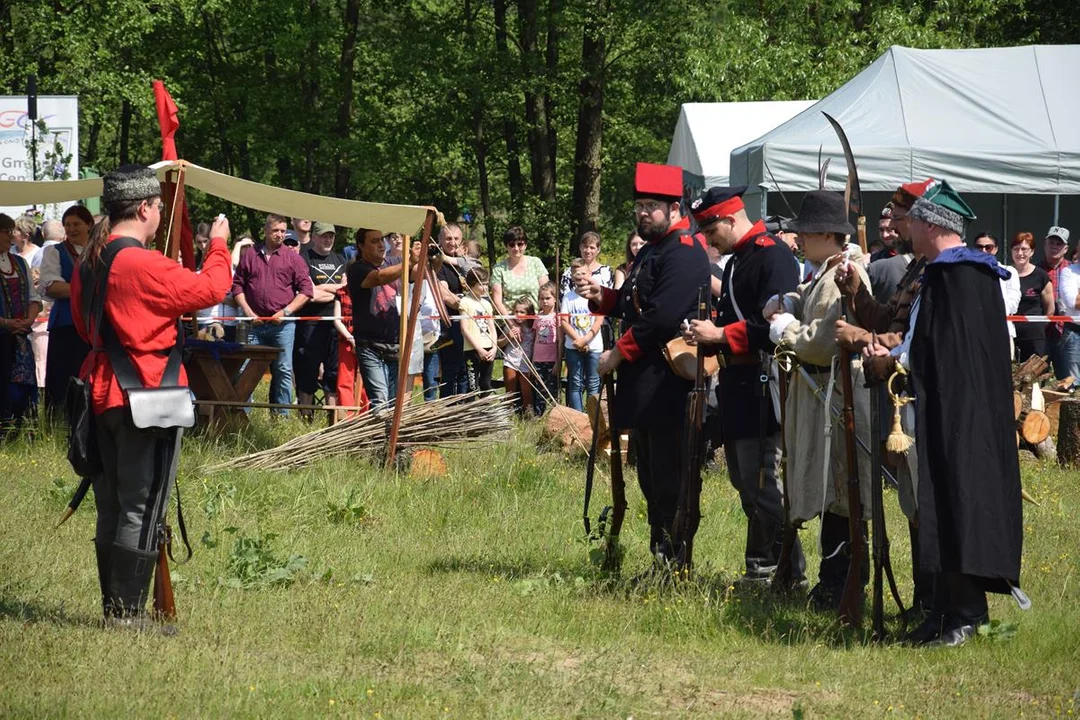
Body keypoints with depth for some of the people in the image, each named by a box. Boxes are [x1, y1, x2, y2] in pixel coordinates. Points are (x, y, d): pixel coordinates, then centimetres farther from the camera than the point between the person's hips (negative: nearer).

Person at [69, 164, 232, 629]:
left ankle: (112, 608, 19)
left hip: (100, 394, 8)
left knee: (110, 509, 14)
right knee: (143, 511, -3)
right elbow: (210, 289, -12)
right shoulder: (145, 265, -18)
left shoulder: (88, 264, 8)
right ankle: (128, 614, -3)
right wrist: (218, 246, 4)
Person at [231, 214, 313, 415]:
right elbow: (237, 285, 11)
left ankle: (281, 415, 5)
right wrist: (247, 311, -2)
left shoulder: (293, 259, 5)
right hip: (255, 323, 1)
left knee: (283, 371, 0)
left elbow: (306, 290, 1)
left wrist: (286, 311, -9)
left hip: (282, 325, -1)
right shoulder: (249, 257, 10)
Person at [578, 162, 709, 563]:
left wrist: (619, 354, -16)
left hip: (668, 387, -10)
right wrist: (601, 297, 5)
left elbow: (662, 318, -22)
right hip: (644, 386, 10)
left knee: (668, 481, -7)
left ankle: (673, 563, -4)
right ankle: (661, 558, 19)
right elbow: (633, 305, 24)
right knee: (650, 480, 13)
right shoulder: (651, 250, 19)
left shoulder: (683, 252, -14)